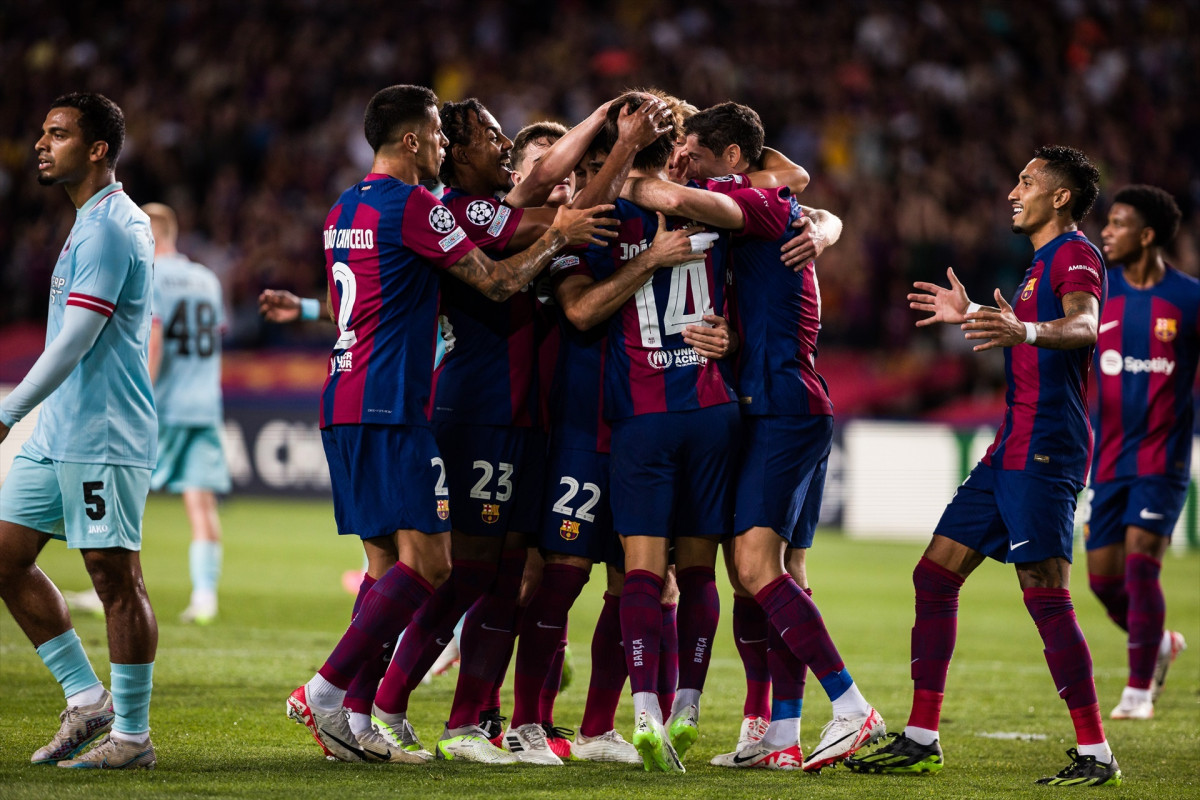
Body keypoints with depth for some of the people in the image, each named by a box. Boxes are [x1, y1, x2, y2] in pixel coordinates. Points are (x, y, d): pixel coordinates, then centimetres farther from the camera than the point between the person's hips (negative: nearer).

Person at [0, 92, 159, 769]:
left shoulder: (108, 227, -15)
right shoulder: (94, 222, 17)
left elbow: (76, 340, -20)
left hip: (103, 436, -10)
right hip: (57, 434, 11)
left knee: (115, 577, -5)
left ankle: (132, 734, 1)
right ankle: (87, 701, 15)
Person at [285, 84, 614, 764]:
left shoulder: (344, 210, 18)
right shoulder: (413, 205, -9)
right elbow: (497, 281, -6)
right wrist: (557, 238, 7)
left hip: (342, 405, 9)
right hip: (390, 409, -9)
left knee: (387, 565, 9)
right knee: (428, 562, -9)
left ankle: (359, 721, 3)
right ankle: (326, 692, -16)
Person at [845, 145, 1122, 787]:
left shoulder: (1075, 254, -8)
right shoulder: (1041, 263, 23)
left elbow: (1083, 326, -30)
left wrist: (1024, 329, -48)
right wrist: (973, 319, 46)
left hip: (1046, 449, -10)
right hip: (1013, 447, 10)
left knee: (1045, 592, -15)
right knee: (935, 575, 9)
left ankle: (1096, 755, -12)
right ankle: (921, 739, 12)